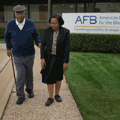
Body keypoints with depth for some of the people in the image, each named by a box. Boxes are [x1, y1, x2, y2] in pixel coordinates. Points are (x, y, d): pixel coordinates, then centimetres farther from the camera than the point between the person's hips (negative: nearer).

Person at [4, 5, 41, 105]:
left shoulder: (31, 23, -9)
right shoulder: (10, 24, -9)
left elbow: (36, 35, 3)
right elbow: (7, 37, 9)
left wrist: (39, 43, -16)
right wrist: (9, 48, 5)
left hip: (30, 55, 1)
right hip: (18, 56, -1)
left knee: (29, 74, 17)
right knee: (20, 76, -3)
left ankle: (29, 90, 42)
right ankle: (21, 96, 17)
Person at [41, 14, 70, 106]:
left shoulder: (65, 32, -14)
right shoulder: (47, 30, -10)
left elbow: (67, 47, -14)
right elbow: (43, 44, -6)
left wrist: (66, 62, -15)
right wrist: (42, 58, -12)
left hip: (60, 58, -1)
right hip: (49, 57, 1)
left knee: (58, 77, 12)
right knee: (50, 78, 1)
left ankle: (57, 94, 31)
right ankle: (51, 98, 14)